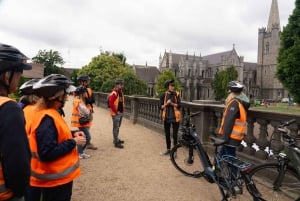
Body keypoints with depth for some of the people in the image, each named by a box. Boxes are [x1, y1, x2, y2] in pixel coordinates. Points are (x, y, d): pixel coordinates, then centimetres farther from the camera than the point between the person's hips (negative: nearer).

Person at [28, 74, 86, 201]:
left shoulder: (51, 114, 5)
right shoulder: (47, 119, -27)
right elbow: (47, 153, -31)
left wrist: (72, 134, 2)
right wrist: (73, 142, -22)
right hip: (55, 180, -10)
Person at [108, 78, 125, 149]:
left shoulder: (121, 92, 10)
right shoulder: (114, 93, -19)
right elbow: (111, 104, -24)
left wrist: (123, 108, 13)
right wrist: (116, 111, -19)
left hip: (121, 113, 9)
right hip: (116, 113, -9)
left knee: (118, 127, 19)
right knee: (116, 127, -3)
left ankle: (116, 139, 33)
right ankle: (116, 142, 3)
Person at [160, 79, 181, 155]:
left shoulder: (176, 94, -3)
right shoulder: (163, 95, 0)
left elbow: (179, 105, -7)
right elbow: (161, 107, 0)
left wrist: (172, 103, -19)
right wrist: (166, 104, -16)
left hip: (175, 117, -2)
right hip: (166, 117, 3)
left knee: (174, 135, 0)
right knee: (167, 134, 14)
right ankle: (168, 149, 31)